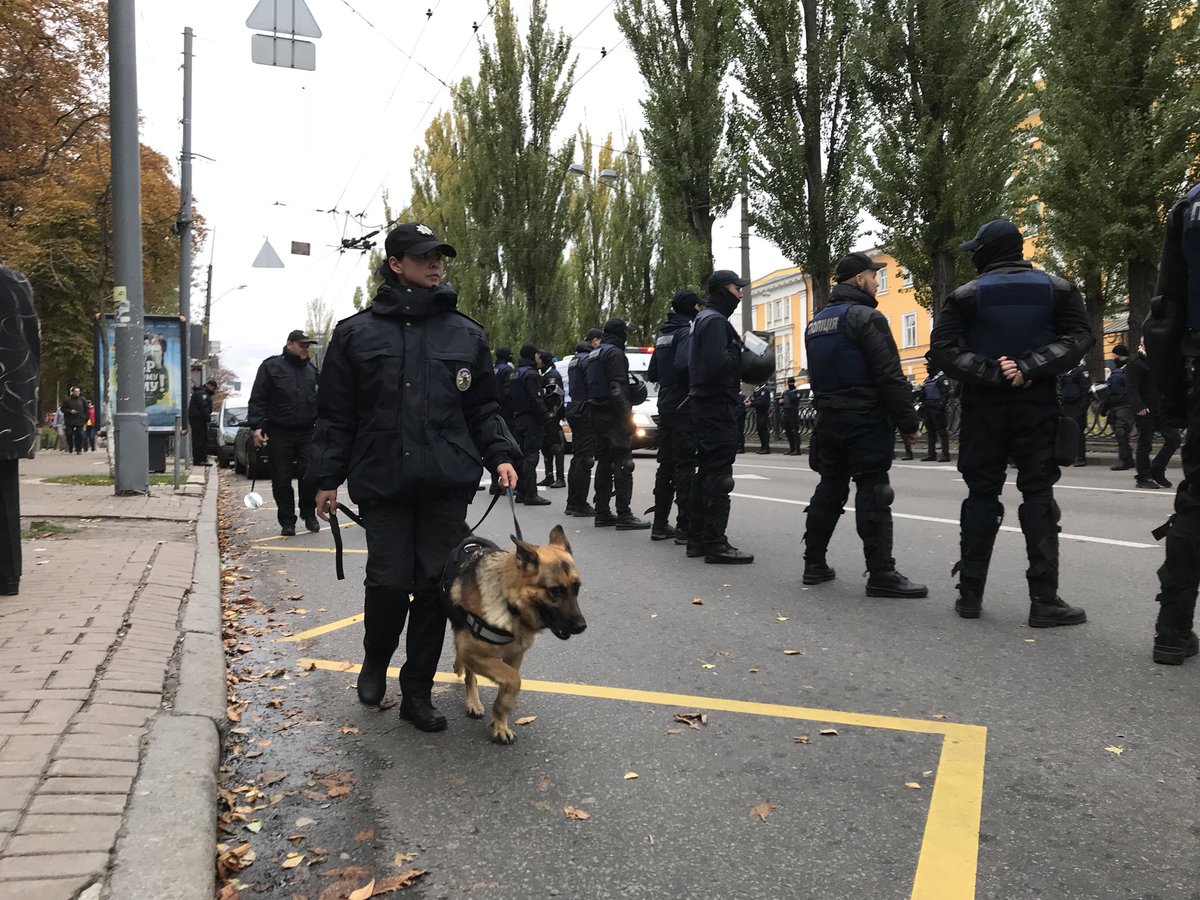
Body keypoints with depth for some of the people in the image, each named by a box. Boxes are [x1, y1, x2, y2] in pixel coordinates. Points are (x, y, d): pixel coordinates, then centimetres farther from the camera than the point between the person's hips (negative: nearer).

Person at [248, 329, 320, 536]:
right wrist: (256, 425, -13)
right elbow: (257, 399, -4)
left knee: (310, 476, -5)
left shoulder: (311, 370, 14)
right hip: (279, 433, -3)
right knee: (281, 480, 3)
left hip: (307, 433, 3)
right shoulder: (271, 366, 0)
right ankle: (287, 521, 15)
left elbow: (318, 401, 20)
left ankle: (309, 515, 15)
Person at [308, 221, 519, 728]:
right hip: (382, 482, -1)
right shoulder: (357, 334, 5)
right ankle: (375, 662, 27)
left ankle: (417, 691, 20)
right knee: (389, 581, -5)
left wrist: (500, 455, 0)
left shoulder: (466, 334, 11)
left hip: (449, 484, 2)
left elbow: (484, 409, 14)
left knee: (435, 586, 4)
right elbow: (335, 415, 7)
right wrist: (326, 478, 4)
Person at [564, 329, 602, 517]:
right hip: (585, 411, -10)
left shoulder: (575, 359, 18)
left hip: (574, 408, 10)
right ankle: (580, 504, -5)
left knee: (578, 458, 14)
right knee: (584, 458, -7)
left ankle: (572, 503, 19)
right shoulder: (589, 359, -14)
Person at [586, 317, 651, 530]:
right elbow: (617, 389, -21)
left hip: (596, 413, 10)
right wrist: (627, 418, -21)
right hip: (612, 415, -10)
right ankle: (623, 515, -12)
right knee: (622, 464, -9)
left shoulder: (595, 354, 19)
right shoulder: (615, 353, -12)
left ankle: (602, 513, 15)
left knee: (604, 462, 13)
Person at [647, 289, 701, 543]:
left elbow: (652, 373, 18)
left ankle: (660, 524, 16)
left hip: (666, 405, 8)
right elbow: (684, 363, -26)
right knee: (685, 465, -6)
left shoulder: (663, 333, 16)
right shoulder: (687, 330, -10)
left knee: (666, 464, 12)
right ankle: (684, 527, -5)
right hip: (684, 405, -8)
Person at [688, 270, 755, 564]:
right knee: (719, 476, -9)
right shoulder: (715, 320, -12)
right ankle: (715, 543, -8)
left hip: (705, 406, 11)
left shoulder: (705, 319, 20)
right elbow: (717, 364, -25)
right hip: (718, 407, -11)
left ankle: (697, 539, 19)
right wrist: (738, 352, -10)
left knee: (706, 472, 13)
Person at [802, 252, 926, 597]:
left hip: (829, 421, 8)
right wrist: (908, 423, -14)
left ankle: (814, 563, 18)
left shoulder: (816, 323, 16)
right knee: (872, 494, -7)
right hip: (866, 421, -8)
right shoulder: (866, 317, -11)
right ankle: (881, 574, -6)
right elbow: (891, 377, -17)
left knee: (829, 490, 14)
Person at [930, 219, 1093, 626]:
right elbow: (1077, 338, -6)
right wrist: (1029, 369, -13)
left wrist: (991, 373, -12)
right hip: (1038, 404, 0)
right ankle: (1044, 600, -4)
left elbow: (943, 348, -8)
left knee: (981, 495, 7)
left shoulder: (966, 296, 2)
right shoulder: (1057, 289, 5)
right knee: (1038, 495, 1)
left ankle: (970, 593, 9)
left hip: (984, 408, 0)